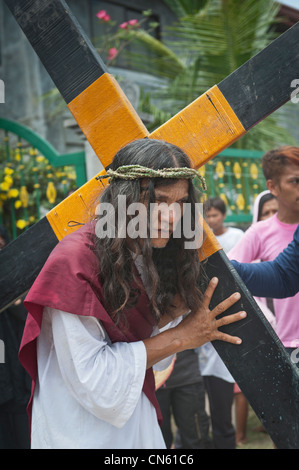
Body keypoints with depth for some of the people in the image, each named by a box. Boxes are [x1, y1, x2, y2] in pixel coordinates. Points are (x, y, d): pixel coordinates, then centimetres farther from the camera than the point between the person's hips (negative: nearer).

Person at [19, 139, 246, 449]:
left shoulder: (148, 258, 0)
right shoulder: (75, 261, -23)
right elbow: (91, 380, -23)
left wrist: (181, 305, -13)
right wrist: (180, 338, -18)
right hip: (80, 434, -7)